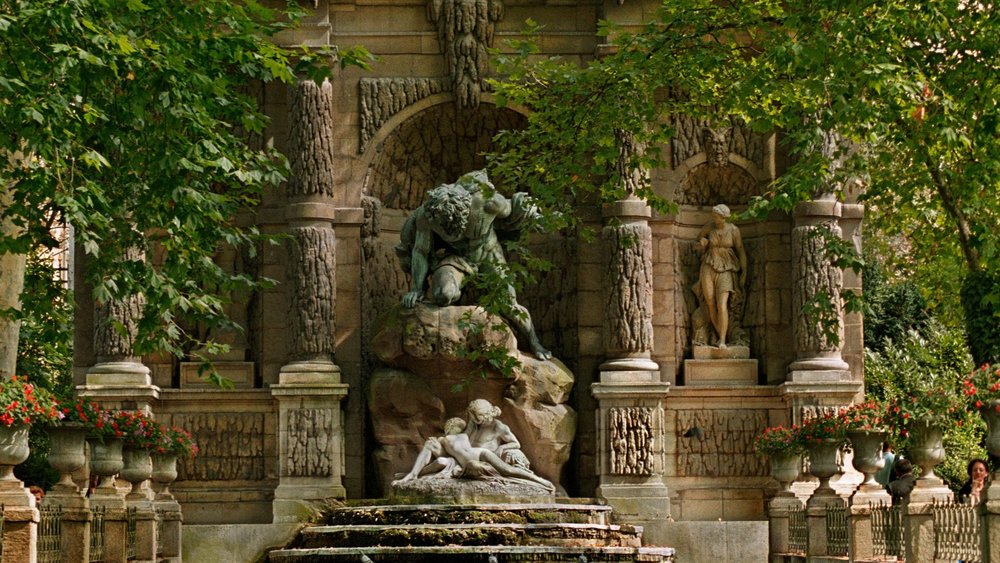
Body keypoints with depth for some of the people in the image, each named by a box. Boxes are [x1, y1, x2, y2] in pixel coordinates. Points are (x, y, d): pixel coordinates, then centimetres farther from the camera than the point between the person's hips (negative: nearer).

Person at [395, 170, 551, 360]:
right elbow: (420, 251, -13)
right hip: (453, 257, 0)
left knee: (507, 306, -3)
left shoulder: (488, 202, -32)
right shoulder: (426, 213, -27)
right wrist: (417, 288, -15)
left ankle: (534, 342, 24)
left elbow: (510, 210, -7)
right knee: (443, 296, -31)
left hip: (487, 257, 0)